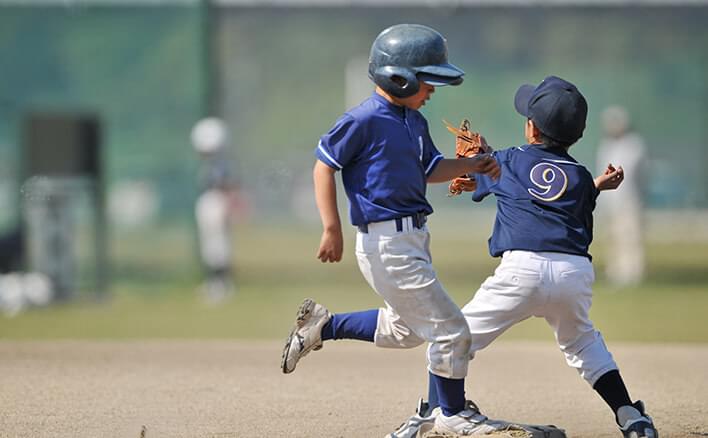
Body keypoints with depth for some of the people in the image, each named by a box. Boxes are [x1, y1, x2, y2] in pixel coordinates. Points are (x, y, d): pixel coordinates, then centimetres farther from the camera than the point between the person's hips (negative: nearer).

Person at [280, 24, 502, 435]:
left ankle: (322, 325, 32)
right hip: (388, 243, -10)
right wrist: (332, 228, -17)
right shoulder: (365, 120, -16)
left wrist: (471, 165, 5)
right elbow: (324, 166, -13)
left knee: (407, 330, 25)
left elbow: (430, 168, 21)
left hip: (414, 239, 10)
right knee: (450, 331, -4)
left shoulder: (415, 122, 10)